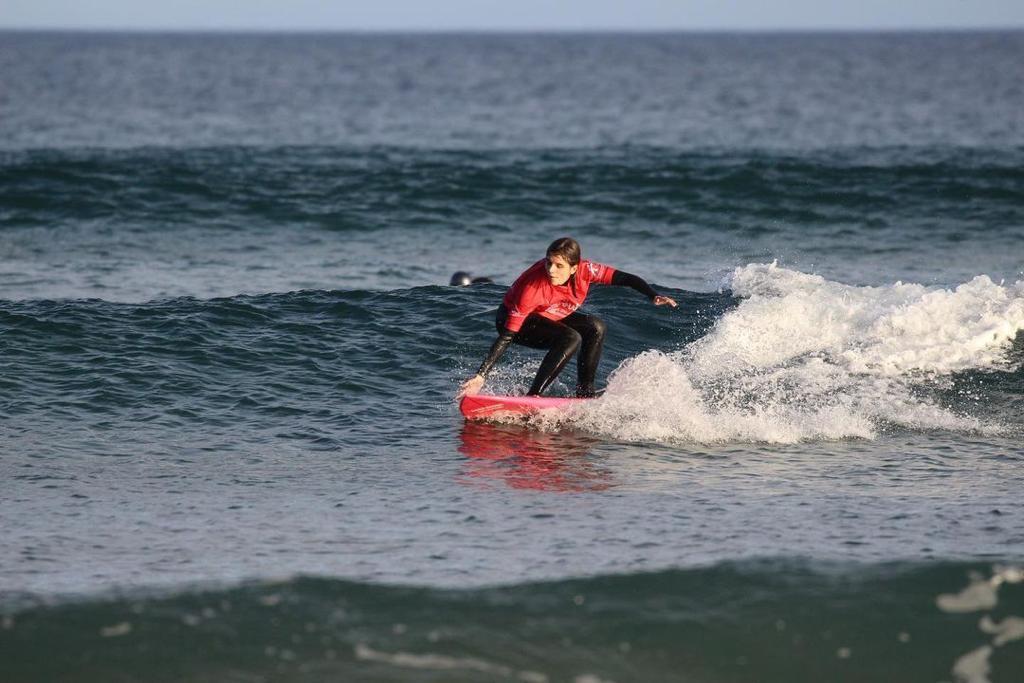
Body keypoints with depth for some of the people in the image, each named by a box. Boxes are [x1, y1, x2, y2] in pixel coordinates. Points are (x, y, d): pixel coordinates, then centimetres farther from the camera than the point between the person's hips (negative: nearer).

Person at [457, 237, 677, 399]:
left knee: (596, 327, -12)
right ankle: (533, 395, -29)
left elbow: (624, 278, -16)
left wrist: (653, 296, -31)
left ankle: (584, 391, -3)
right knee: (570, 339, -28)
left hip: (550, 317, 6)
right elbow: (507, 336, -35)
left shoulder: (584, 271, -25)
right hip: (512, 318, -6)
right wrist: (480, 376, -39)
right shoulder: (533, 288, -37)